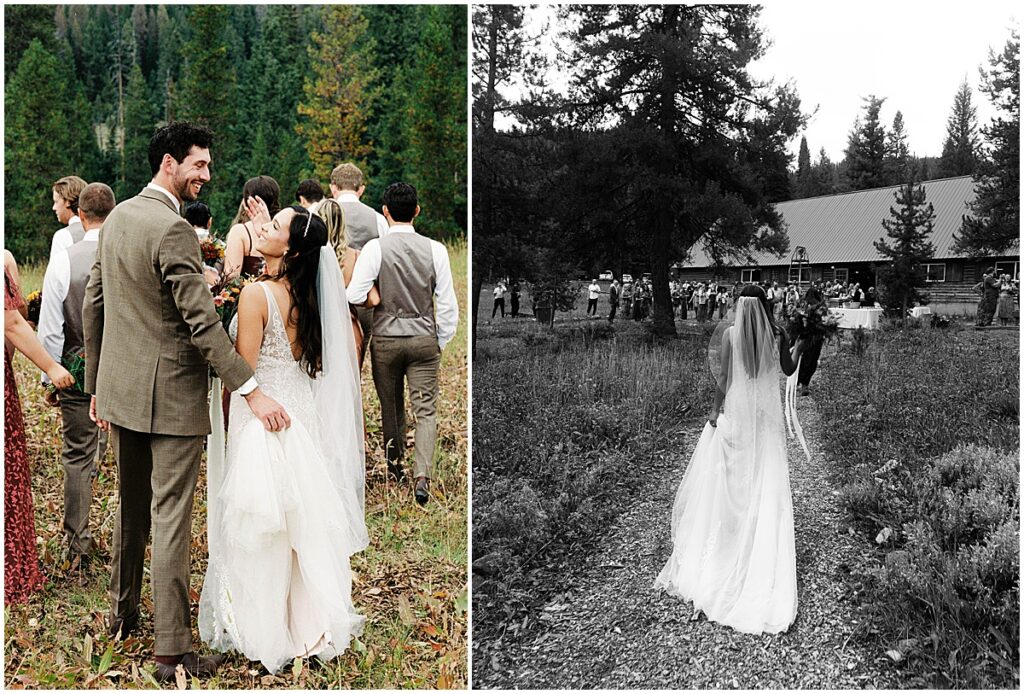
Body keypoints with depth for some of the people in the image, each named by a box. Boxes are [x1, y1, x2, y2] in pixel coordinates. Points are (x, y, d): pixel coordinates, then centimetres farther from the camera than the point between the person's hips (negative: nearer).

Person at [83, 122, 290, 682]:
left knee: (130, 509, 22)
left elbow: (92, 305, 14)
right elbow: (201, 322, -23)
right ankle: (171, 651, 6)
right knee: (170, 520, -2)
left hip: (120, 389, 9)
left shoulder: (117, 217, 9)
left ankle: (122, 615, 37)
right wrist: (251, 390, -21)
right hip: (170, 395, -9)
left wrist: (96, 385, 20)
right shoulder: (172, 228, -18)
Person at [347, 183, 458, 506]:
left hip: (385, 339, 0)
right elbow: (447, 304, -2)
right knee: (426, 409, 4)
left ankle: (394, 465, 31)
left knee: (391, 407, 16)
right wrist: (440, 343, 10)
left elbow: (355, 295, -15)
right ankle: (422, 475, -10)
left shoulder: (375, 248, -10)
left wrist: (378, 297, 8)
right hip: (424, 339, 0)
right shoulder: (435, 249, -4)